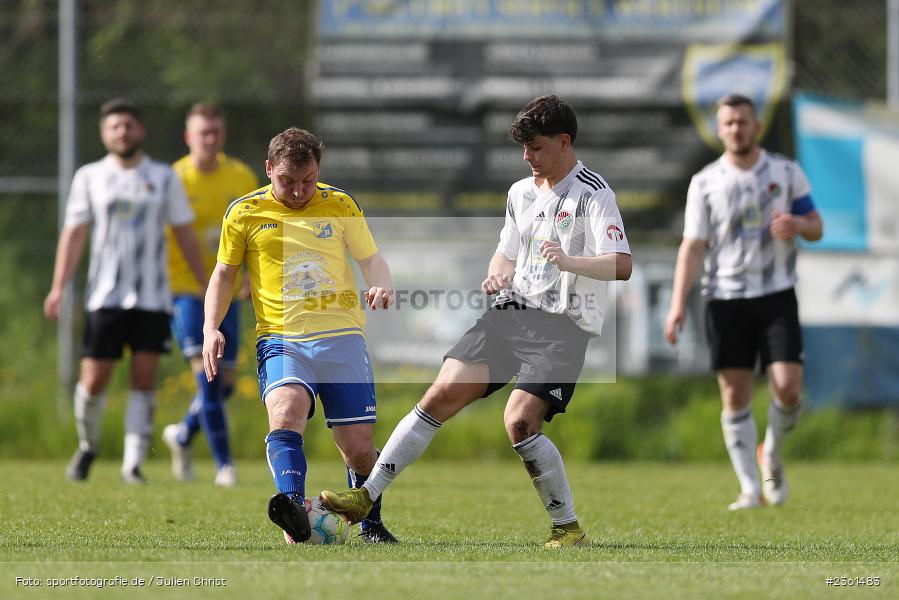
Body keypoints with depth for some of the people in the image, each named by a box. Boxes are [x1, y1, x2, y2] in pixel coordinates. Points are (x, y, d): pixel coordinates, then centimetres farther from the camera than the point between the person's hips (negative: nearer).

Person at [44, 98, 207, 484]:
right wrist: (58, 287, -6)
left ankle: (133, 464, -2)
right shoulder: (89, 177, 6)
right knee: (93, 381, -3)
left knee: (144, 379, -6)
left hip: (153, 296, 0)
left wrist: (206, 287, 8)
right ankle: (88, 445, 22)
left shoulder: (164, 178, 7)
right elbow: (74, 233, 4)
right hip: (104, 296, 0)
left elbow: (184, 234, 10)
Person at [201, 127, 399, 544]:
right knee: (284, 415, -31)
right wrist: (211, 329, 1)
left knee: (358, 447, -2)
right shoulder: (244, 213, 6)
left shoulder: (340, 206, 9)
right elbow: (224, 274, 15)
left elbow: (371, 259, 16)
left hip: (342, 336, 1)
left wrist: (383, 286, -7)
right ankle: (294, 513, -50)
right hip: (281, 338, -1)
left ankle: (372, 524, 24)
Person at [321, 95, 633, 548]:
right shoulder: (521, 192, 17)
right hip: (511, 311, 7)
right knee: (440, 396, -5)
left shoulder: (593, 194, -7)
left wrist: (569, 262, -36)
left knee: (519, 421, -22)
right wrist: (496, 276, 6)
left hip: (562, 324, -7)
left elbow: (621, 265, -19)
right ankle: (366, 497, -4)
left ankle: (569, 528, -6)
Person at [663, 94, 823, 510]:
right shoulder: (704, 183, 4)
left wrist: (797, 223, -15)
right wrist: (679, 302, -8)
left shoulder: (787, 173, 5)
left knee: (788, 389, -11)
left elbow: (816, 227, 10)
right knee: (735, 397, -3)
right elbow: (693, 245, 1)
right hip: (725, 299, 0)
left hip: (776, 295, 0)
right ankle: (750, 489, 4)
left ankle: (771, 454, 18)